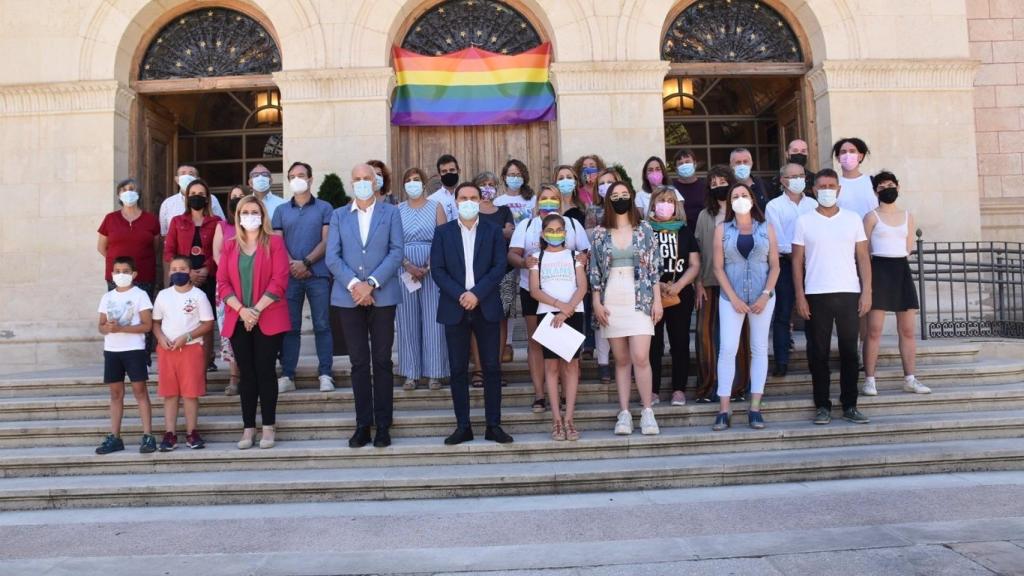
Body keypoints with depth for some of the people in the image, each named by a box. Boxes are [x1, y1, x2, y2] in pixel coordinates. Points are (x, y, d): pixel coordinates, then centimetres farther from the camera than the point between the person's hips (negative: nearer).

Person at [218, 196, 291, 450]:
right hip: (238, 320, 3)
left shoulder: (275, 242, 2)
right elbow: (222, 282, 5)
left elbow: (279, 281, -7)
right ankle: (248, 428, 10)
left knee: (265, 371, -1)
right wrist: (241, 310, -10)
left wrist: (257, 309, -13)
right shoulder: (230, 246, 12)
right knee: (247, 374, 5)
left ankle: (268, 427, 6)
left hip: (268, 319, -3)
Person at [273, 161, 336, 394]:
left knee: (322, 325, -1)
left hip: (318, 274, -2)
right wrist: (292, 265, -9)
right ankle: (287, 376, 9)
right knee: (290, 327, 4)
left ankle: (325, 374, 2)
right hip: (289, 276, 2)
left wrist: (306, 263, -11)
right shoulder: (281, 211, 15)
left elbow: (326, 241, -1)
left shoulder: (324, 208, 8)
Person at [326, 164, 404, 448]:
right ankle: (363, 425, 12)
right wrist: (354, 284, -12)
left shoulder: (391, 212, 7)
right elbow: (332, 257, 2)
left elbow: (396, 252, -3)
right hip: (350, 297, 2)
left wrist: (371, 283, -13)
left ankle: (383, 425, 9)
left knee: (382, 362, 2)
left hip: (383, 296, -1)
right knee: (359, 363, 5)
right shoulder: (339, 216, 12)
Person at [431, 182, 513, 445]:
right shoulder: (442, 232, 8)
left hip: (486, 307, 0)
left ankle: (493, 425, 8)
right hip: (454, 308, 0)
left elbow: (499, 266, -2)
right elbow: (437, 269, 0)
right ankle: (463, 426, 10)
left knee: (492, 367, 1)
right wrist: (459, 295, -13)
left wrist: (476, 293, -14)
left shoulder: (493, 231, 8)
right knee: (458, 369, 3)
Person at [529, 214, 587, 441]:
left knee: (571, 364, -3)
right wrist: (559, 304, -14)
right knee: (551, 364, -2)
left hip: (573, 313, 0)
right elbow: (534, 290, 0)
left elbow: (582, 287, 0)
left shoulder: (574, 256, 11)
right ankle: (556, 419, 1)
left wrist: (566, 311, -13)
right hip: (547, 314, 0)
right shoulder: (538, 258, 11)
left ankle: (569, 418, 0)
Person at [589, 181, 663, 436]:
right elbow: (594, 271, 7)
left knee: (640, 358, -10)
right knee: (621, 360, 4)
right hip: (611, 302, 1)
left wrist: (657, 300, -1)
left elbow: (654, 267, 5)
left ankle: (647, 411, 2)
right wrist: (597, 303, 0)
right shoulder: (599, 233, 7)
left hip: (640, 300, -1)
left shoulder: (644, 229, 6)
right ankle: (624, 413, 9)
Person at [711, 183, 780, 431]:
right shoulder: (722, 229, 5)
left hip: (763, 297, 1)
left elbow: (775, 265, 3)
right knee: (727, 349, -7)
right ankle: (724, 409, -3)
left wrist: (765, 295, -9)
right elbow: (718, 267, 0)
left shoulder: (766, 228, 6)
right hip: (731, 297, -1)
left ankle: (755, 408, 10)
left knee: (759, 349, 4)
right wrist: (734, 298, -9)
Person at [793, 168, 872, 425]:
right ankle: (822, 406, 10)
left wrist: (866, 291, -1)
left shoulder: (853, 219, 9)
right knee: (819, 353, 2)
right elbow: (797, 261, 3)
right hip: (816, 295, -1)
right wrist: (799, 296, -4)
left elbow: (863, 257, 8)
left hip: (849, 293, 1)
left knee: (849, 351, 4)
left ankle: (850, 405, 13)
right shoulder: (804, 221, 5)